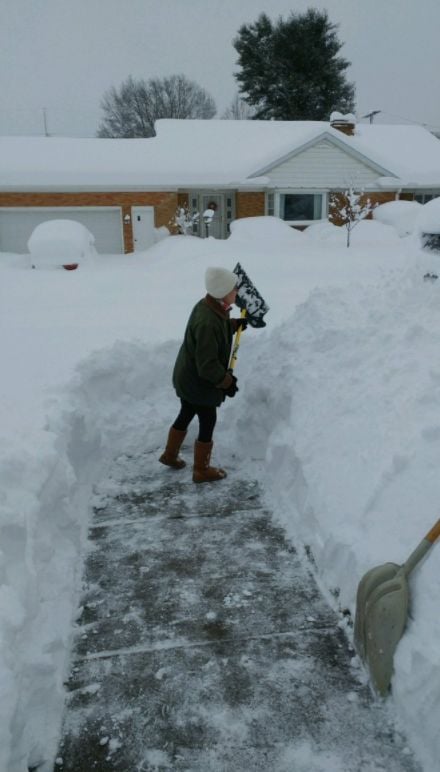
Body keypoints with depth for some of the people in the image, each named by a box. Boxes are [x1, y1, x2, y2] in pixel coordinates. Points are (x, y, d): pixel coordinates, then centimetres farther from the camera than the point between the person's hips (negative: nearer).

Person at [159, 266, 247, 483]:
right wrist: (228, 382, -19)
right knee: (208, 424, 8)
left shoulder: (208, 306, -4)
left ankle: (170, 455, 46)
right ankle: (201, 471, 27)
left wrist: (235, 325, 13)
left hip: (186, 376, 10)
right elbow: (208, 365, -31)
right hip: (198, 382, -10)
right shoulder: (208, 323, -34)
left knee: (185, 416, 26)